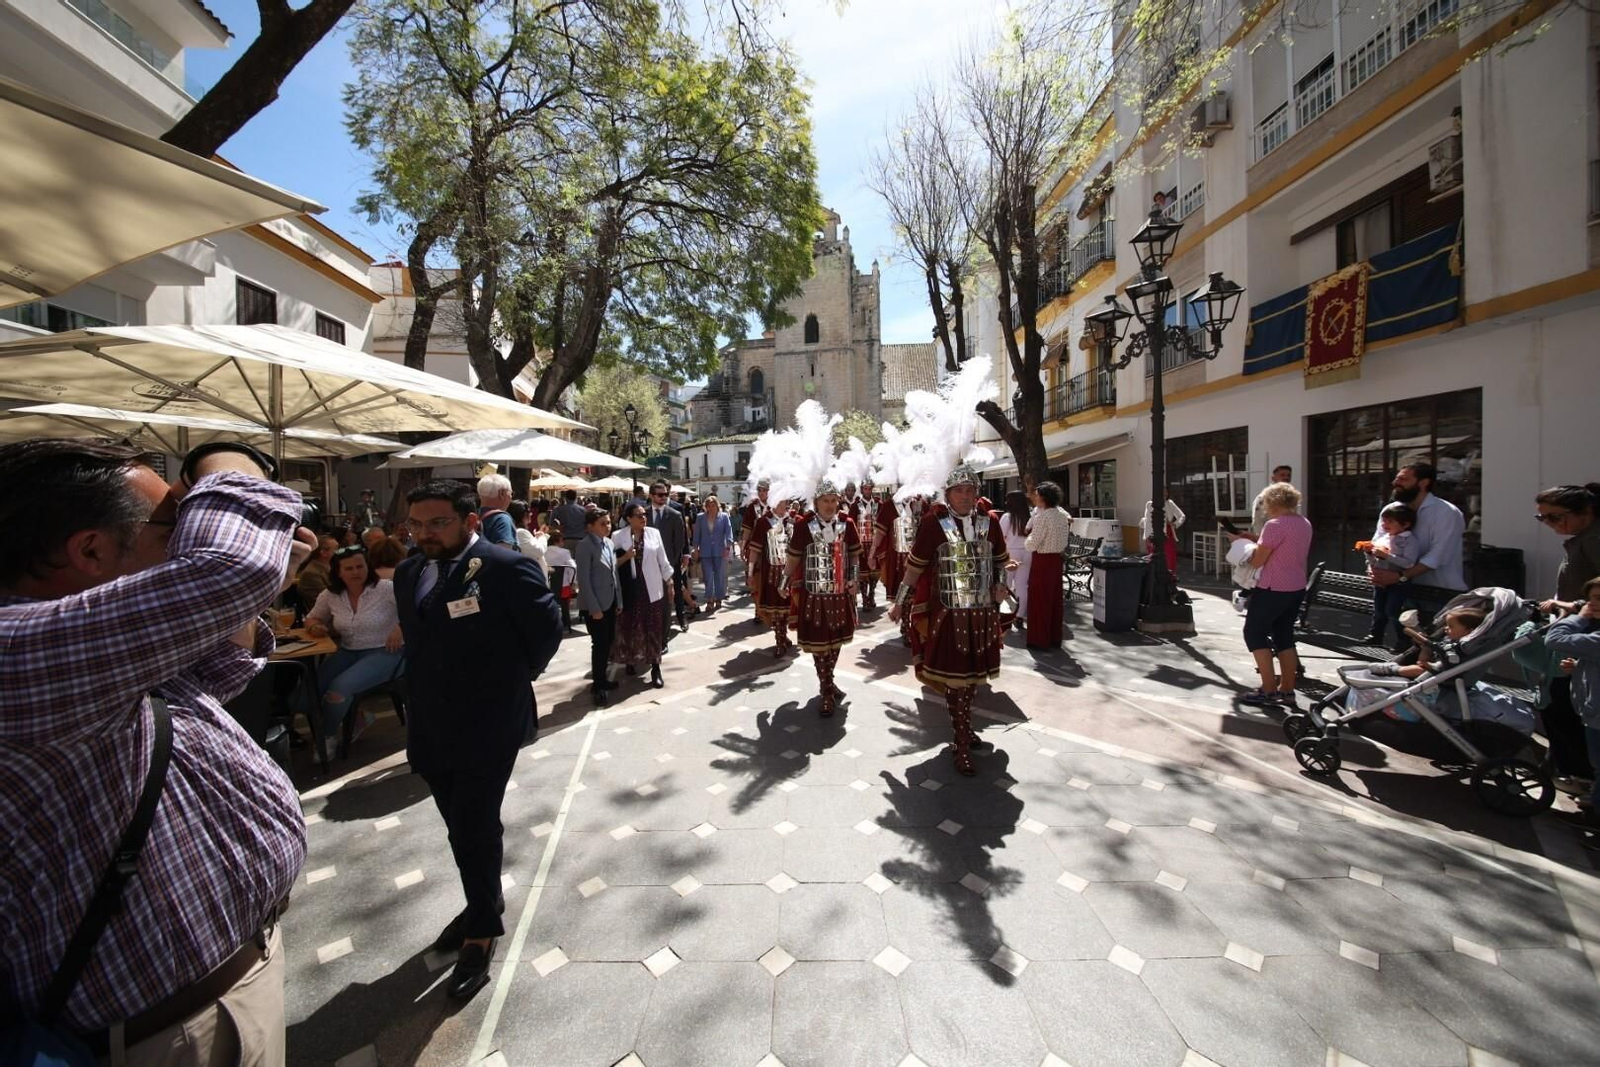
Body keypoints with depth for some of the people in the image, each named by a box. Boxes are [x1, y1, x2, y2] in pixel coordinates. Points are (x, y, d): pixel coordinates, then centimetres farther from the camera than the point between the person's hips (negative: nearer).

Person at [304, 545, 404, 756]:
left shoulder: (386, 588, -13)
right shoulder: (330, 595, 3)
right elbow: (312, 618, 20)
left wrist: (400, 627, -32)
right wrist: (314, 626, -4)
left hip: (383, 652, -6)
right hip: (348, 653, 6)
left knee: (339, 688, -24)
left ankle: (328, 738, 6)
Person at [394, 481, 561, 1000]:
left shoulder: (507, 568, -17)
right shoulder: (409, 573, 6)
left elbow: (547, 630, -11)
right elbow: (416, 638, 19)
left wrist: (514, 677, -3)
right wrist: (424, 692, 11)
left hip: (488, 723, -7)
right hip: (432, 726, 7)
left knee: (476, 825, 1)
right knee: (460, 823, 21)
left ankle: (481, 933, 23)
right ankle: (485, 901, 43)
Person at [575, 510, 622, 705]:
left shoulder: (610, 543, 9)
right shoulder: (585, 546, -13)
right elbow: (583, 580, -16)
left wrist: (619, 601, 9)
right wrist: (594, 607, -18)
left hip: (610, 601, 7)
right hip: (595, 604, -7)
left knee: (609, 641, 12)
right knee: (599, 644, -1)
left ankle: (601, 678, 27)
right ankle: (597, 686, 12)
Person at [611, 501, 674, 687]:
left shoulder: (654, 533, 0)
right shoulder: (618, 536, -3)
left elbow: (662, 559, 6)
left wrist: (669, 581, 7)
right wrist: (625, 557, -19)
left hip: (651, 588, 1)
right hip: (629, 588, 0)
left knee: (653, 627, 3)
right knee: (629, 625, 11)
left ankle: (655, 667, 8)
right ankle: (630, 659, 33)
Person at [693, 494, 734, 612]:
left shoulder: (724, 517, 2)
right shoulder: (700, 517, 6)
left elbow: (728, 531, -6)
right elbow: (697, 534, 8)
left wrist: (728, 546, -17)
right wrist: (696, 549, 4)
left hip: (720, 551, 0)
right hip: (705, 552, 1)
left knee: (719, 576, 6)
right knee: (708, 577, -2)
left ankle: (718, 599, 18)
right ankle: (709, 600, 5)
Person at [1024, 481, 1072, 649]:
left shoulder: (1042, 516, -19)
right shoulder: (1063, 514, 5)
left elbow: (1031, 545, -19)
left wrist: (1029, 537, 0)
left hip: (1042, 560, -7)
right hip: (1057, 559, 7)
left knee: (1039, 600, 2)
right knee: (1055, 599, 14)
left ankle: (1039, 640, 9)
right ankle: (1055, 638, 23)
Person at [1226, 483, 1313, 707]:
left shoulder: (1275, 525, -18)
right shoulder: (1304, 524, 10)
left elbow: (1257, 560, -16)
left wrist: (1240, 542, -1)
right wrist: (1256, 541, 13)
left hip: (1273, 589, -9)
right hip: (1296, 589, 9)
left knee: (1254, 632, 2)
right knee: (1284, 635, 15)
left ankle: (1269, 690, 1)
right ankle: (1287, 690, 19)